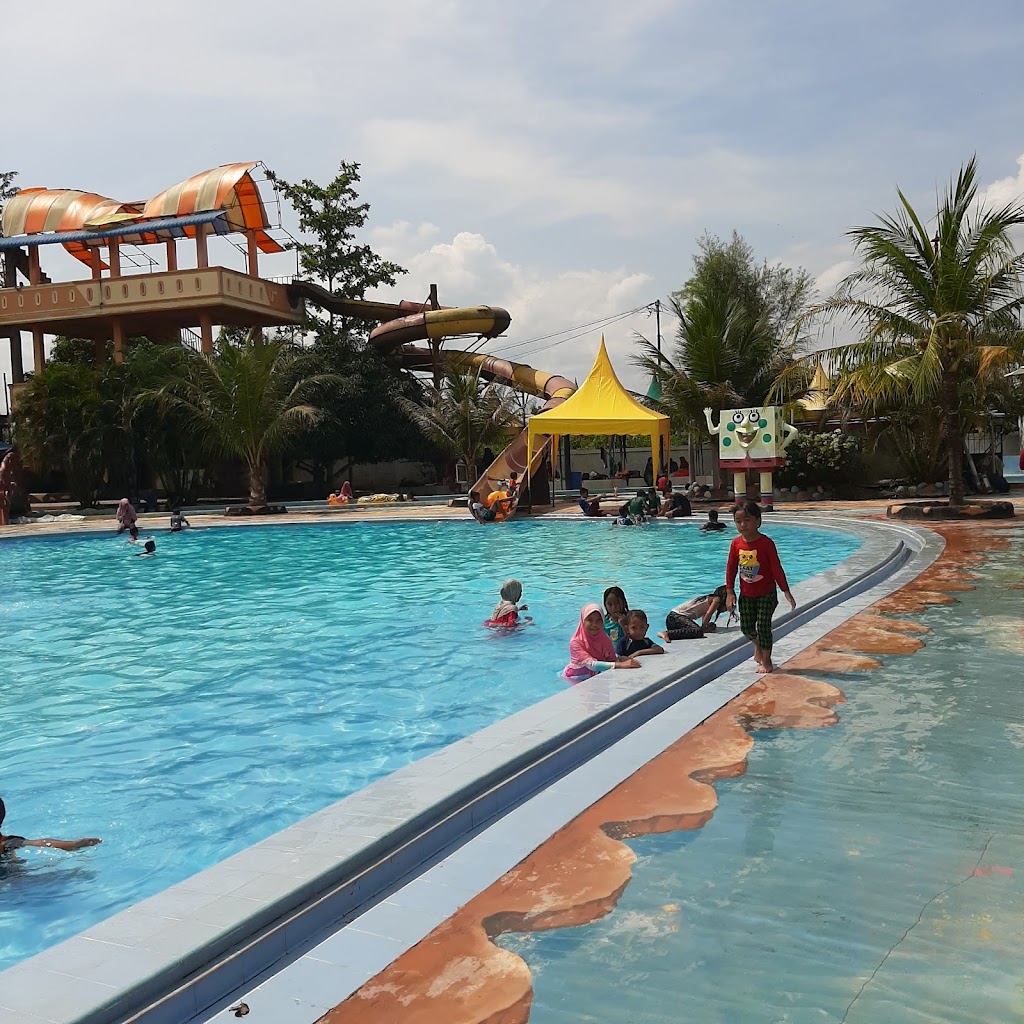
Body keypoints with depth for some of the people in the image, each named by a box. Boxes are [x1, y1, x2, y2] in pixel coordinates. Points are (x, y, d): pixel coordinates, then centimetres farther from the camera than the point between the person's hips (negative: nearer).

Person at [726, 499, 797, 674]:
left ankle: (766, 661, 12)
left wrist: (786, 591, -11)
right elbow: (731, 568, 3)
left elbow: (777, 568, -13)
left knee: (763, 626, -5)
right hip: (746, 594, 4)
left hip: (766, 593, -4)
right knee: (746, 627, 8)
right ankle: (758, 644, 41)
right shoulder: (736, 543, -5)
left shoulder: (766, 543, -17)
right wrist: (730, 592, 0)